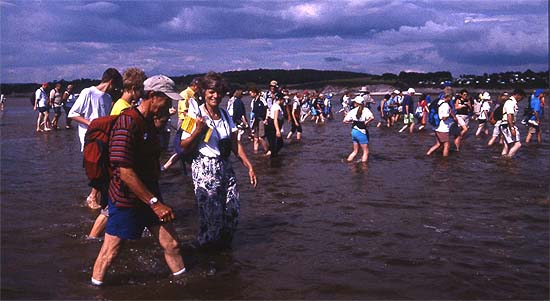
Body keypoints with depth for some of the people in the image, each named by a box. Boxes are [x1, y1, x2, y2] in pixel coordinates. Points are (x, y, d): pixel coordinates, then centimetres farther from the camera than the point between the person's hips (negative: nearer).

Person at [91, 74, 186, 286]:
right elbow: (124, 171, -27)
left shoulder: (149, 123, 8)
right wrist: (155, 203, -26)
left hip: (150, 195, 8)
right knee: (110, 252, 7)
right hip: (126, 199, -8)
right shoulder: (127, 122, -21)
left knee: (171, 244, 10)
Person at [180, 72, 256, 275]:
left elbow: (235, 145, 14)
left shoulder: (226, 115, 10)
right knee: (212, 215, -8)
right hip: (204, 169, -6)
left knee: (233, 211, 3)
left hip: (225, 167, 6)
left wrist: (249, 166, 8)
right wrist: (198, 131, -21)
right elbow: (184, 146, -5)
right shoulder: (196, 115, -6)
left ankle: (224, 250, 26)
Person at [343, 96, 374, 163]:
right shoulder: (365, 110, -10)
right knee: (366, 152, 7)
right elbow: (372, 117, -28)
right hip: (361, 132, -5)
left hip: (354, 131, 6)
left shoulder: (353, 111, 1)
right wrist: (366, 122, -12)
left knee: (355, 151, 20)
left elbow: (345, 121, 1)